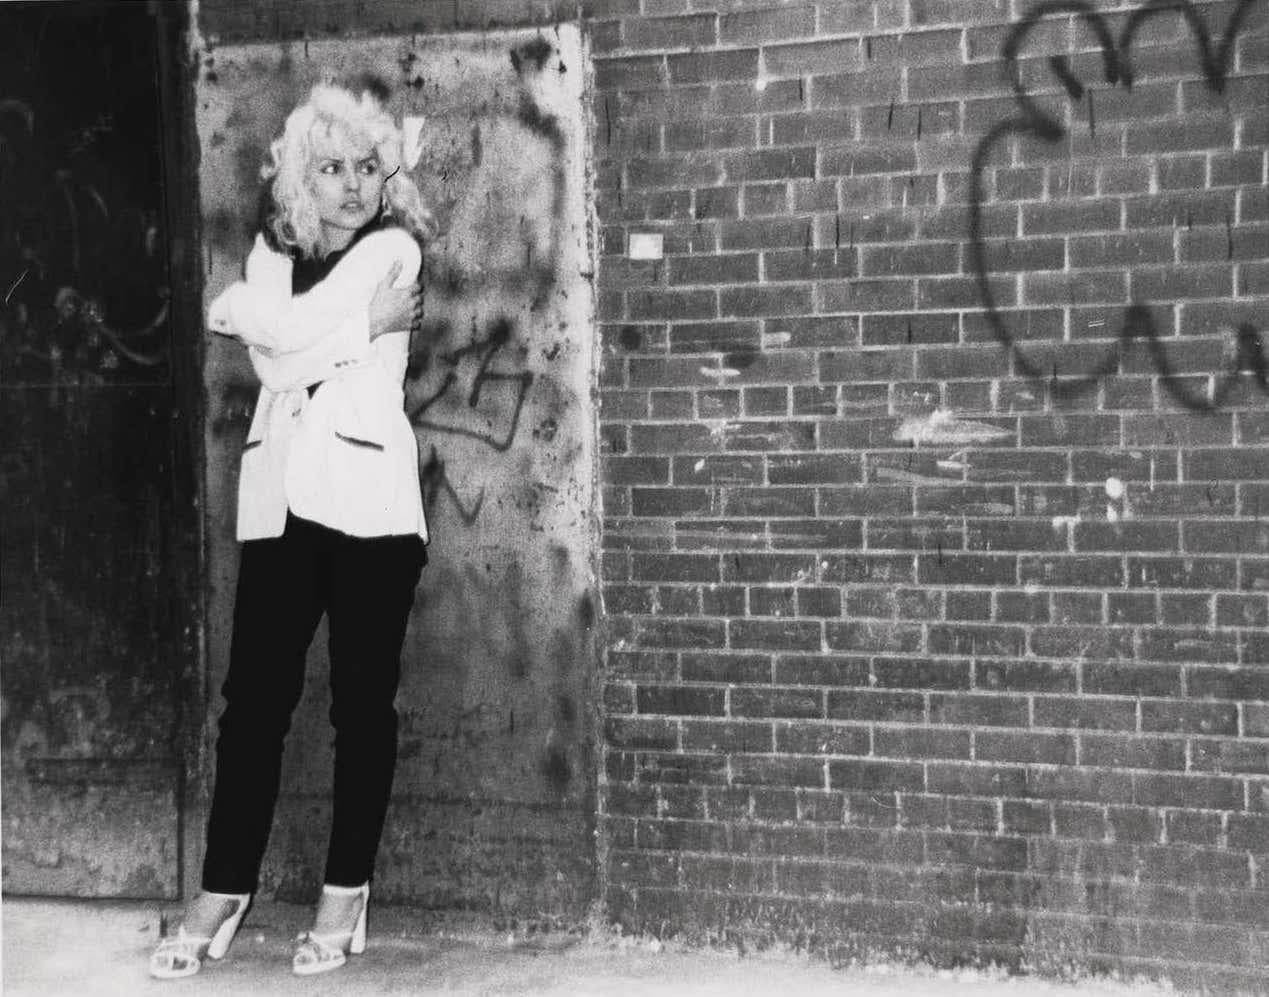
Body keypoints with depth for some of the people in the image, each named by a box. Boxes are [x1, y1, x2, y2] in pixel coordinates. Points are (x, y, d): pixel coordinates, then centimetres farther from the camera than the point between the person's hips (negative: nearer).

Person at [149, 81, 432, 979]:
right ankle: (222, 896, 10)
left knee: (362, 702, 1)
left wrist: (238, 311, 5)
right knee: (254, 696, 1)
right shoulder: (272, 254, 17)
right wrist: (365, 325, -7)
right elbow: (276, 364, 0)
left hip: (366, 496, -4)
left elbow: (296, 332, -11)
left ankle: (347, 897, 11)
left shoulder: (394, 248, 1)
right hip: (282, 499, 4)